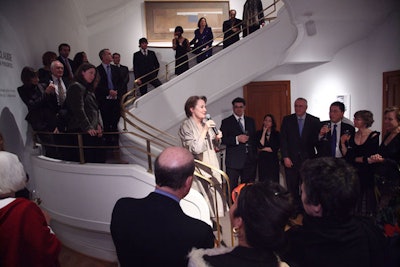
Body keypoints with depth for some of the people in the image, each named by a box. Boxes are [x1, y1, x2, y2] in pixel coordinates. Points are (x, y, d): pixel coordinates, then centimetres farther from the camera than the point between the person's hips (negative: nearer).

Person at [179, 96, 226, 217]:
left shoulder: (206, 122, 5)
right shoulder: (186, 126, -13)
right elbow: (195, 149, -22)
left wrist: (217, 138, -6)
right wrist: (205, 130, -22)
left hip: (211, 164, 6)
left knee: (215, 192, 13)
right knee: (203, 197, -2)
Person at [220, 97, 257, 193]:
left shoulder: (251, 121, 15)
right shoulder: (226, 122, 2)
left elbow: (254, 139, 17)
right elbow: (223, 139, -7)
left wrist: (255, 156, 13)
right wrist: (237, 139, -19)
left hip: (250, 160, 4)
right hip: (234, 161, -3)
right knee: (232, 188, -1)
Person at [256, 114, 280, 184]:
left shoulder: (276, 134, 5)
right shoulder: (259, 133, 4)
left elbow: (276, 148, -4)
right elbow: (260, 145, -11)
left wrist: (263, 149, -4)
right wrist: (264, 132, -7)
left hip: (273, 161, 0)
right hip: (262, 160, 0)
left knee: (274, 182, -2)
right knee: (263, 181, -1)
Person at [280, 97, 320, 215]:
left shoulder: (314, 121, 2)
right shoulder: (287, 120, 3)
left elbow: (317, 140, 1)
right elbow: (283, 140, 0)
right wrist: (285, 157, -6)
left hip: (308, 159, 0)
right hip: (291, 159, 1)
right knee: (292, 187, 7)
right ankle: (294, 209, 20)